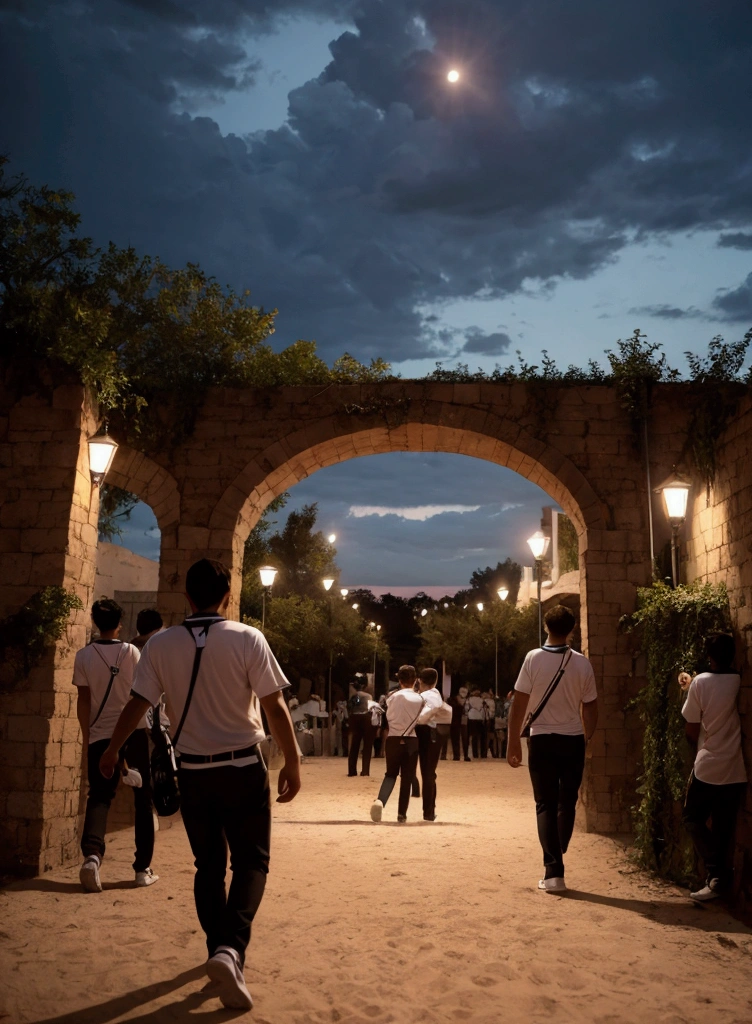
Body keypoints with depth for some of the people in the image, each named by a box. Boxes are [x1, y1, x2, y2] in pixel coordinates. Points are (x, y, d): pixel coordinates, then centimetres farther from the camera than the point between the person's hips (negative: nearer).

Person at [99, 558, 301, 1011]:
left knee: (209, 864, 18)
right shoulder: (247, 639, -12)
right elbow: (275, 706, -13)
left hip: (193, 771, 3)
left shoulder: (161, 645, -4)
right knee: (250, 862, 6)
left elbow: (137, 705, 1)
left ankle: (219, 949, 25)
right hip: (243, 769, -3)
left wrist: (111, 751, 17)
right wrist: (292, 761, -4)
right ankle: (231, 948, -13)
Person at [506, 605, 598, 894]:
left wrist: (513, 741, -2)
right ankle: (556, 857, 25)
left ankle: (553, 872, -2)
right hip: (573, 740, 2)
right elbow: (590, 709, 2)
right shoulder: (582, 663, -2)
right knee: (567, 802, 17)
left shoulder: (533, 658, -8)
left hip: (542, 740, -2)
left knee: (546, 805, 4)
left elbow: (519, 703, -9)